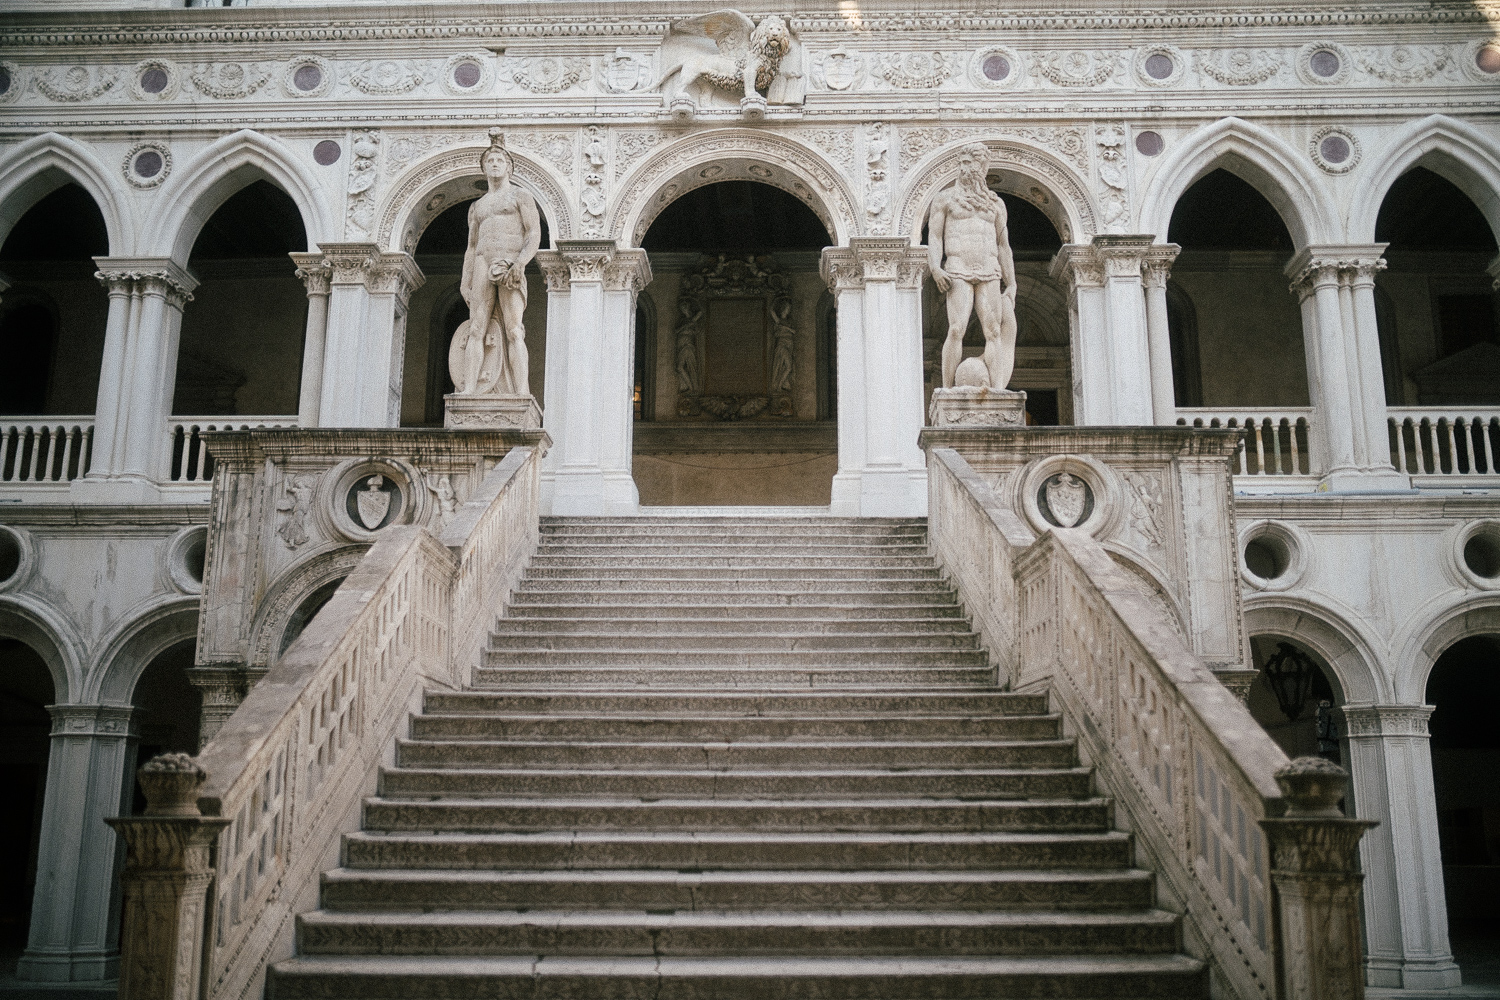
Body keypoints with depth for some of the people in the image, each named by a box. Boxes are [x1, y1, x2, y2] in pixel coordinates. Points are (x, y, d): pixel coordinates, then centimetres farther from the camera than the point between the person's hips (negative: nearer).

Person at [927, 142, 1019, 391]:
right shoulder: (946, 198, 12)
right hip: (958, 272, -3)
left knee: (994, 331, -7)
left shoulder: (995, 203, 19)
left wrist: (1011, 284, 13)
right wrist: (935, 268, -14)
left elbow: (1003, 246, 19)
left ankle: (998, 391, -11)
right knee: (956, 329, -17)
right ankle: (947, 389, -16)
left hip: (990, 275, 3)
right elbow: (934, 237, 4)